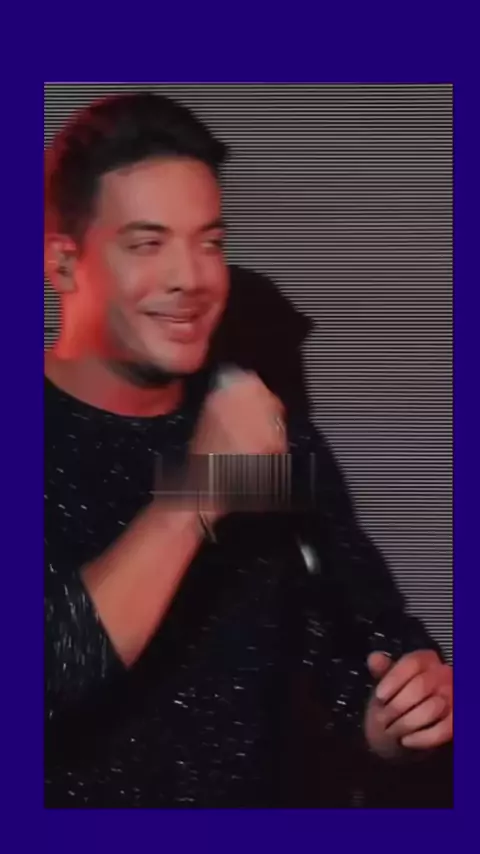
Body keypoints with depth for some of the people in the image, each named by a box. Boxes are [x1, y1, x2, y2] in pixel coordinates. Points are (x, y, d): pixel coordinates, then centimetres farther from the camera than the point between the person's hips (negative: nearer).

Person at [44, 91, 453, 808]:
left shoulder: (279, 436, 2)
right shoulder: (48, 440, -10)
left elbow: (362, 644, 6)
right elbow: (59, 674, -22)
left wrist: (401, 715, -13)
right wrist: (197, 496, -24)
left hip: (252, 804, 4)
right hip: (72, 800, -3)